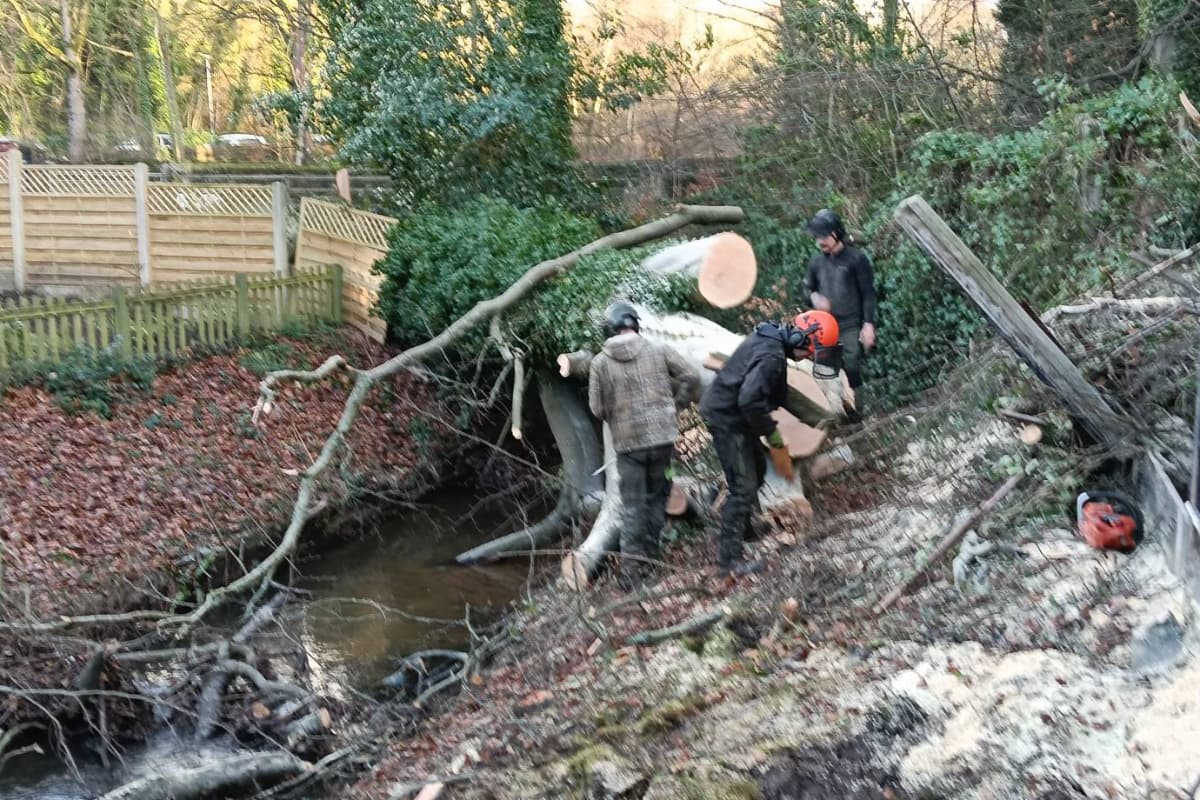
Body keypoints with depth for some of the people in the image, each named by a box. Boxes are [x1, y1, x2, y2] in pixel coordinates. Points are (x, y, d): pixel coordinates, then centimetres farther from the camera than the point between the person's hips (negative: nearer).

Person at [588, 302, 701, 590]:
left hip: (627, 442, 0)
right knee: (657, 497, 16)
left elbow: (597, 409, 0)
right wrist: (676, 406, 12)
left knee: (632, 504, 6)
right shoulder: (659, 350, -2)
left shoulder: (600, 362, -2)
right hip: (663, 436, 1)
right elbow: (691, 377, -1)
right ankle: (649, 557, 20)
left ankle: (632, 563, -2)